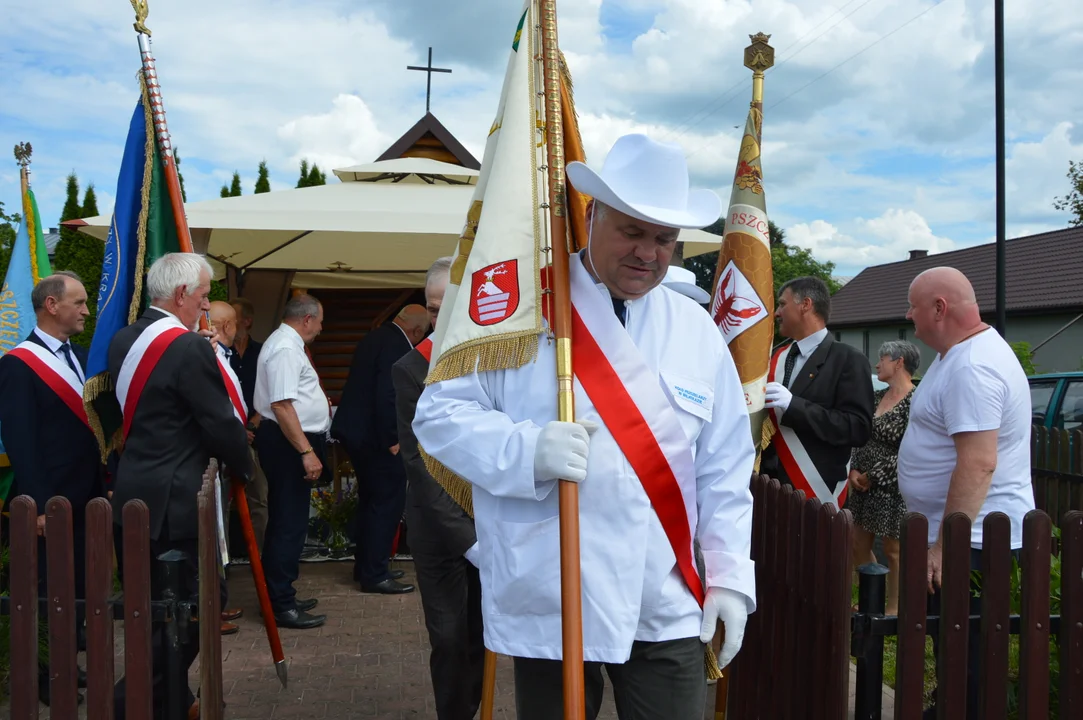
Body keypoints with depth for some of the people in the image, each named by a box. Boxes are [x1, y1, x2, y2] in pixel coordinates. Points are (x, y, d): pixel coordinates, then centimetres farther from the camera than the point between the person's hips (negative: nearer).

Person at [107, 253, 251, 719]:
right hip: (174, 501, -9)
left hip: (129, 497, 9)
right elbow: (221, 424, -13)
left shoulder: (123, 340, 8)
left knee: (148, 607, 18)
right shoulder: (191, 348, -18)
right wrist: (242, 466, 3)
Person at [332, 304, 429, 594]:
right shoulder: (397, 346, -18)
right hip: (374, 436, -10)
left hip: (355, 428, 10)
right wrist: (392, 440, -18)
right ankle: (375, 575, 5)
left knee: (371, 499, 20)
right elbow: (388, 395, -25)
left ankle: (366, 567, 31)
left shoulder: (374, 337, 12)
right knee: (388, 502, -1)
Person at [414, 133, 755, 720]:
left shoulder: (697, 330, 8)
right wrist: (526, 450, -22)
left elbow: (725, 468, 10)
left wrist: (730, 576, 5)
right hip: (548, 607, -2)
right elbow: (439, 413, -5)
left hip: (668, 610, 3)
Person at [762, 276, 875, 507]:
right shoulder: (777, 357, 11)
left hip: (816, 490, -5)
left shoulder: (848, 360, -7)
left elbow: (858, 429, -16)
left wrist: (793, 404, -23)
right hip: (770, 483, 5)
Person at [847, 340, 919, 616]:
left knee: (893, 551, 4)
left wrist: (873, 476, -14)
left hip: (893, 488, -8)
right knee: (859, 547, 13)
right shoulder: (877, 397, 10)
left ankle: (894, 610, 18)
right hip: (864, 486, 8)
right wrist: (854, 470, -2)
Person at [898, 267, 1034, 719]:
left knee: (965, 661, -2)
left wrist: (944, 547, -27)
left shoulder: (971, 368, -22)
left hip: (972, 541, -11)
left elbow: (979, 463, -28)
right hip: (964, 533, 11)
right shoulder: (961, 353, 13)